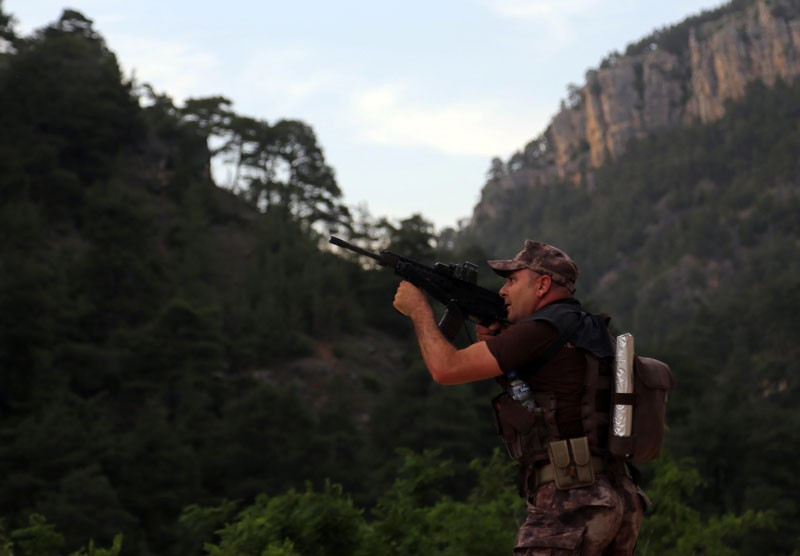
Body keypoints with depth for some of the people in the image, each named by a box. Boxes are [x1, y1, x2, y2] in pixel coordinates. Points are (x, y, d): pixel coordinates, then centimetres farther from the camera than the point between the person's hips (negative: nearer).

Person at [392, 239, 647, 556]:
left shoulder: (544, 330, -11)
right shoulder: (588, 329, 17)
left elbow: (447, 368, -10)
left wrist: (418, 308, 5)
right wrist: (492, 339, 15)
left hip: (571, 506, -9)